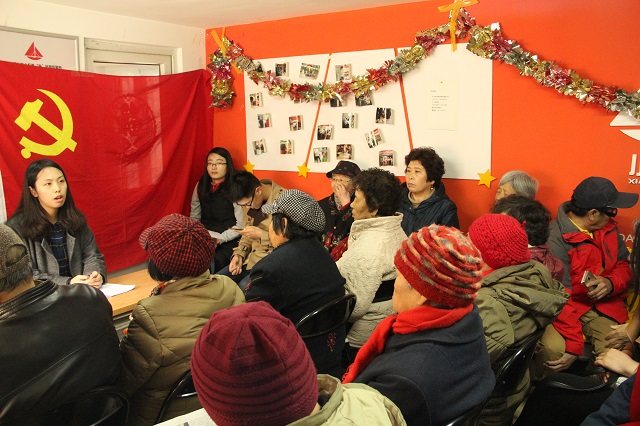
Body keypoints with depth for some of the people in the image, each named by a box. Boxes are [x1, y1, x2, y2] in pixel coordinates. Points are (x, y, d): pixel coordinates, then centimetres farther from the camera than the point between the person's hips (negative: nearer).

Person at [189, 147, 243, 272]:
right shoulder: (200, 187, 12)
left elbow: (240, 225, -8)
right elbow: (194, 218, 17)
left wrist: (219, 239, -17)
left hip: (229, 242, -4)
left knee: (213, 261, -32)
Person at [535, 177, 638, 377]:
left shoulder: (608, 227, 7)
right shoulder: (556, 239, -18)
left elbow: (623, 264, 15)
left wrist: (610, 283, -10)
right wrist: (574, 344, -27)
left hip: (604, 305, 6)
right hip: (566, 307, -5)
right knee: (553, 348, -31)